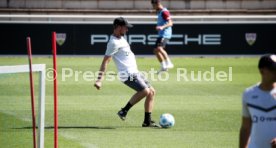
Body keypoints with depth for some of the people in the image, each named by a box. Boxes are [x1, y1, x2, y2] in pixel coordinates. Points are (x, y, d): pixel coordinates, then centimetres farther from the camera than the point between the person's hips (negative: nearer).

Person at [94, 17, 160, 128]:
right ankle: (124, 111, -13)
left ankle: (147, 121, 8)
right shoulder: (114, 42, -15)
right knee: (145, 91, -25)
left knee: (152, 92, 6)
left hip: (134, 73, 10)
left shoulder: (121, 38, 15)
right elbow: (105, 61, -20)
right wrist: (99, 80, -26)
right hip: (127, 74, -10)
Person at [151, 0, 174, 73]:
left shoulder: (164, 12, -14)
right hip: (161, 35, 11)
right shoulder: (159, 12, 16)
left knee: (159, 48, -28)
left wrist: (162, 27, -37)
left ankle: (168, 63, -27)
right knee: (156, 50, 12)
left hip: (165, 34, -11)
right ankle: (163, 67, 21)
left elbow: (170, 23, -23)